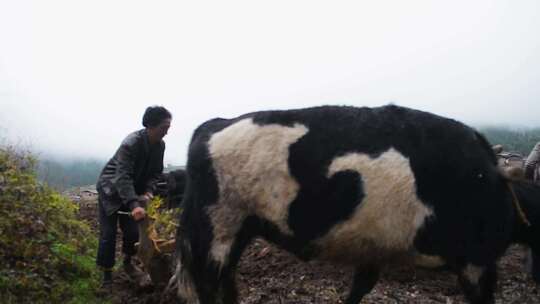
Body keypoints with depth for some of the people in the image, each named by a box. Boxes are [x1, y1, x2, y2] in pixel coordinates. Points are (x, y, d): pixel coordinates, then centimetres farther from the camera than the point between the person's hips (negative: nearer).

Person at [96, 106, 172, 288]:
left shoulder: (160, 145, -11)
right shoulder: (131, 143, -32)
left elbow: (155, 173, -1)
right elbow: (122, 177, -39)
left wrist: (148, 192, -21)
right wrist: (134, 205, -49)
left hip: (132, 190, 6)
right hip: (110, 189, -6)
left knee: (132, 231, 4)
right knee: (108, 234, -5)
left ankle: (128, 263, 27)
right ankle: (107, 275, 6)